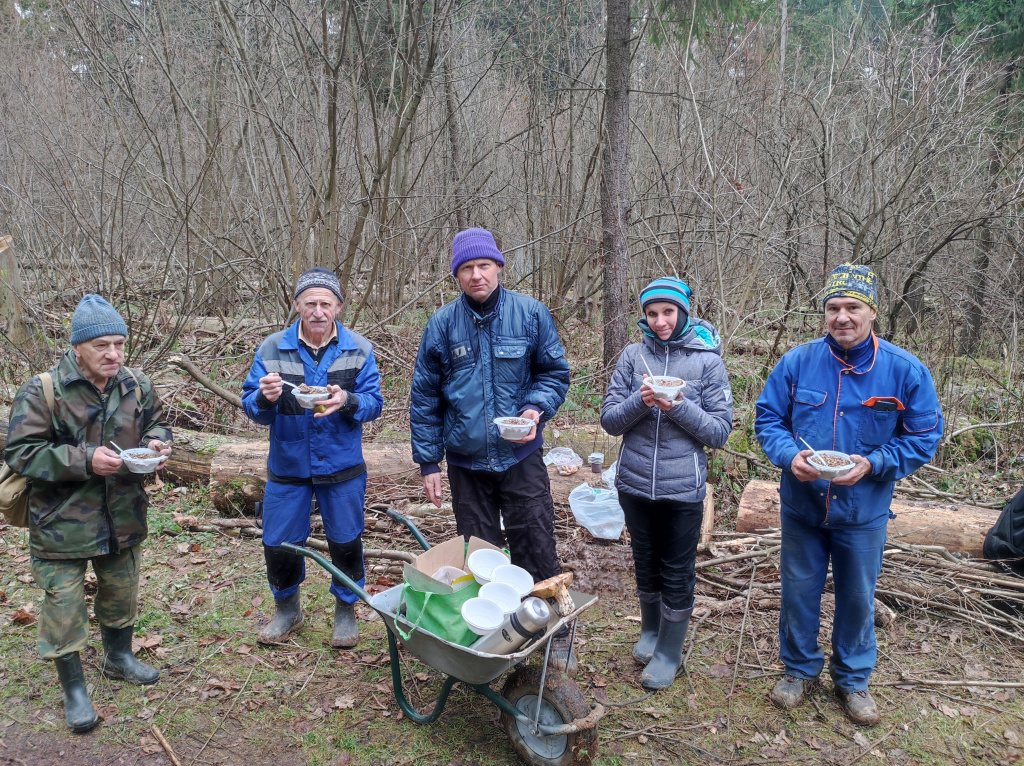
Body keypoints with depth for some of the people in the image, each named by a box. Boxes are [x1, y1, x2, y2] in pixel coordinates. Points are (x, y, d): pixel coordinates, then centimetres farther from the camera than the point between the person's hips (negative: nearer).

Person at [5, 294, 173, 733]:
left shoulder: (137, 386, -3)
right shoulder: (42, 392, -16)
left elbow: (156, 424, 13)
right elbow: (20, 453, -16)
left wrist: (156, 443, -11)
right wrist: (85, 460, -26)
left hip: (123, 519, 5)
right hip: (61, 525, -4)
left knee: (121, 594, 21)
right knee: (64, 606, 3)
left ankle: (118, 657, 46)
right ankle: (74, 690, 24)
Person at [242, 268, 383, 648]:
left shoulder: (359, 349, -6)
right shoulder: (272, 348, -5)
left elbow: (374, 402, -8)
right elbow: (250, 406, -5)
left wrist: (347, 401, -29)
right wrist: (265, 398, -28)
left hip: (342, 467, -1)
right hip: (287, 466, 1)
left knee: (346, 543, 10)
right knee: (279, 545, 10)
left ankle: (346, 610, 35)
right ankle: (287, 609, 37)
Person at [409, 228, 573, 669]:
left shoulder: (531, 314, -3)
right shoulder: (442, 324, -1)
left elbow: (555, 372, 5)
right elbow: (425, 397, 4)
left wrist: (537, 408, -15)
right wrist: (428, 462, 3)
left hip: (521, 456, -1)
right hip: (466, 461, 2)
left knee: (536, 549, 1)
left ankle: (555, 632, 22)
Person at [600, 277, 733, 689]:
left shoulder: (707, 360, -6)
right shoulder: (633, 355, -1)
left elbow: (720, 432, -8)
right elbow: (610, 421, -3)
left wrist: (680, 408, -23)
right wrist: (639, 402, -22)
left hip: (683, 488, -2)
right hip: (636, 483, 2)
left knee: (677, 574, 10)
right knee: (646, 565, 19)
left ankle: (669, 653, 29)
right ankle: (651, 632, 43)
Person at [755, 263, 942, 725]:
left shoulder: (906, 371, -11)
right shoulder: (796, 363, -9)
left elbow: (923, 438, -6)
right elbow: (768, 419, -1)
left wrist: (872, 464, -21)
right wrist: (790, 455, -20)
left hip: (864, 511, 0)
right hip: (801, 506, 1)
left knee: (858, 598, 16)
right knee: (799, 592, 15)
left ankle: (852, 678, 40)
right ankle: (800, 668, 39)